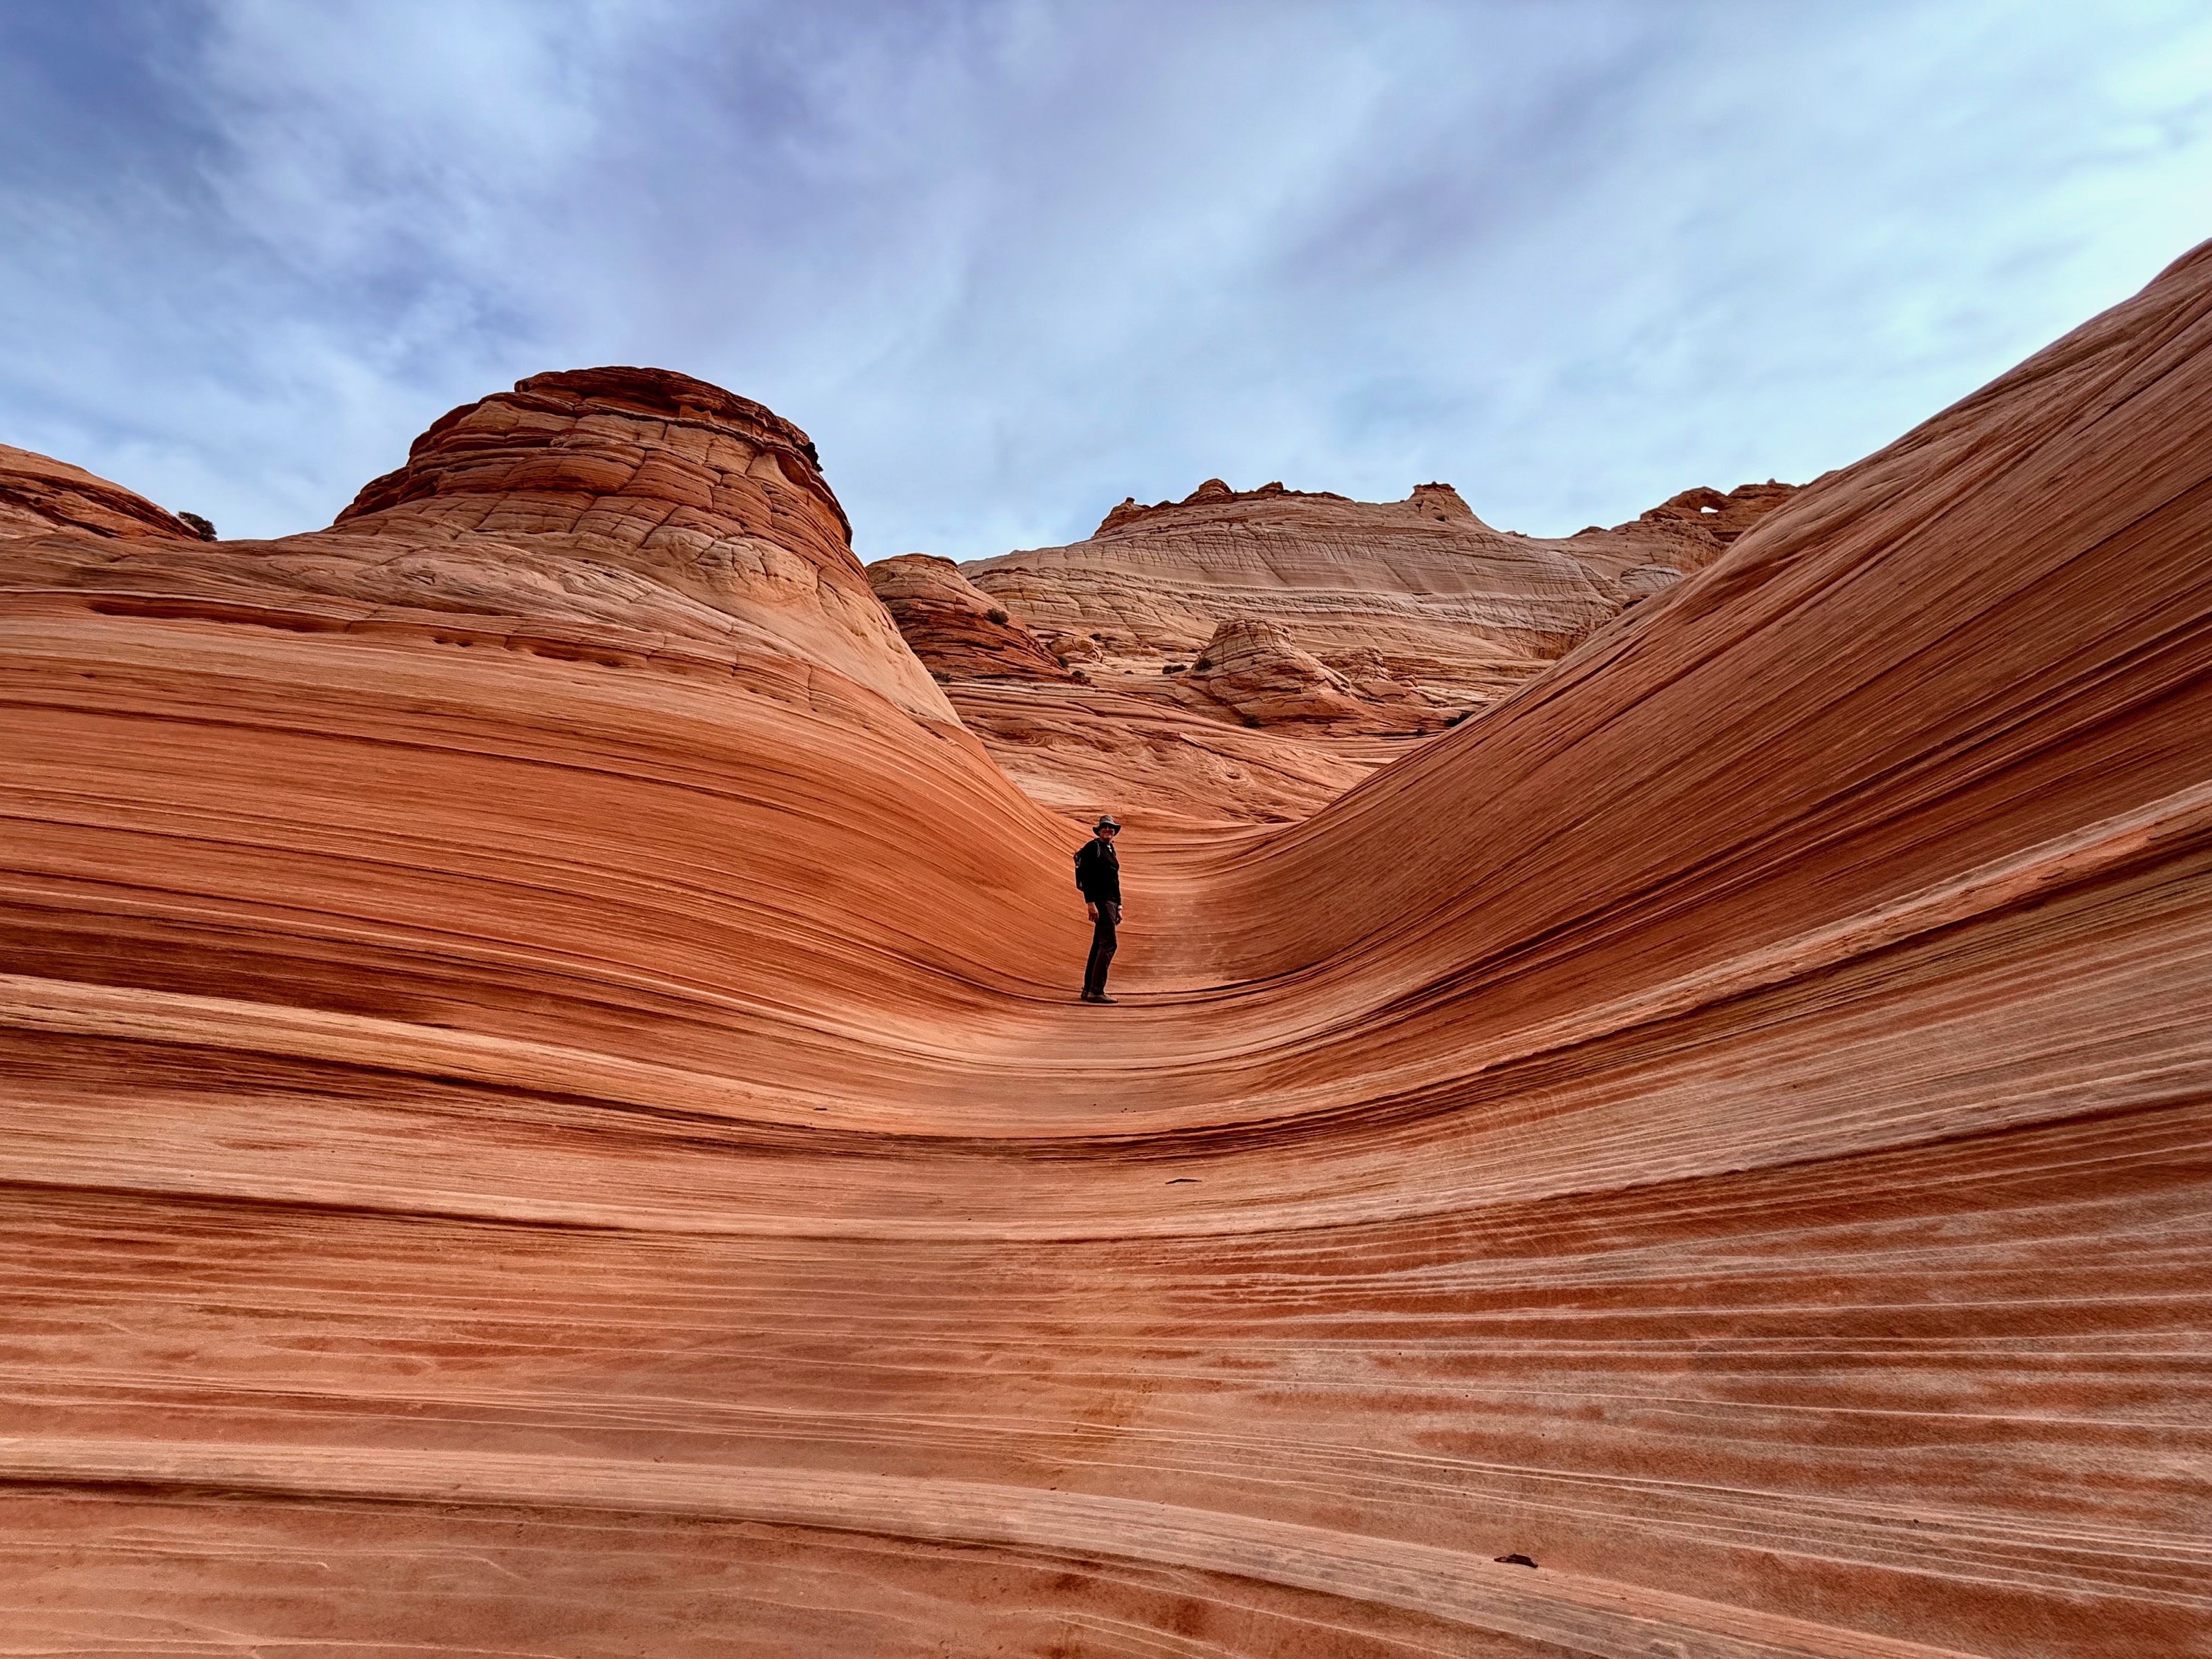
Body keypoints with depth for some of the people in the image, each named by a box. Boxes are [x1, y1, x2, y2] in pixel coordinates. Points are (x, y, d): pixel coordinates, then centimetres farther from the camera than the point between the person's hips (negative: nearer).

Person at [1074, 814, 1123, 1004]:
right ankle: (1096, 990, -13)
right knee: (1109, 944, -14)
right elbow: (1086, 876, -16)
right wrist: (1090, 903, -23)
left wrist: (1118, 908, 20)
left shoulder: (1111, 851, 19)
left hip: (1111, 901, 9)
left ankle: (1088, 989, 14)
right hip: (1100, 900, -9)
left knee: (1099, 945, 10)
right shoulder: (1093, 847, -8)